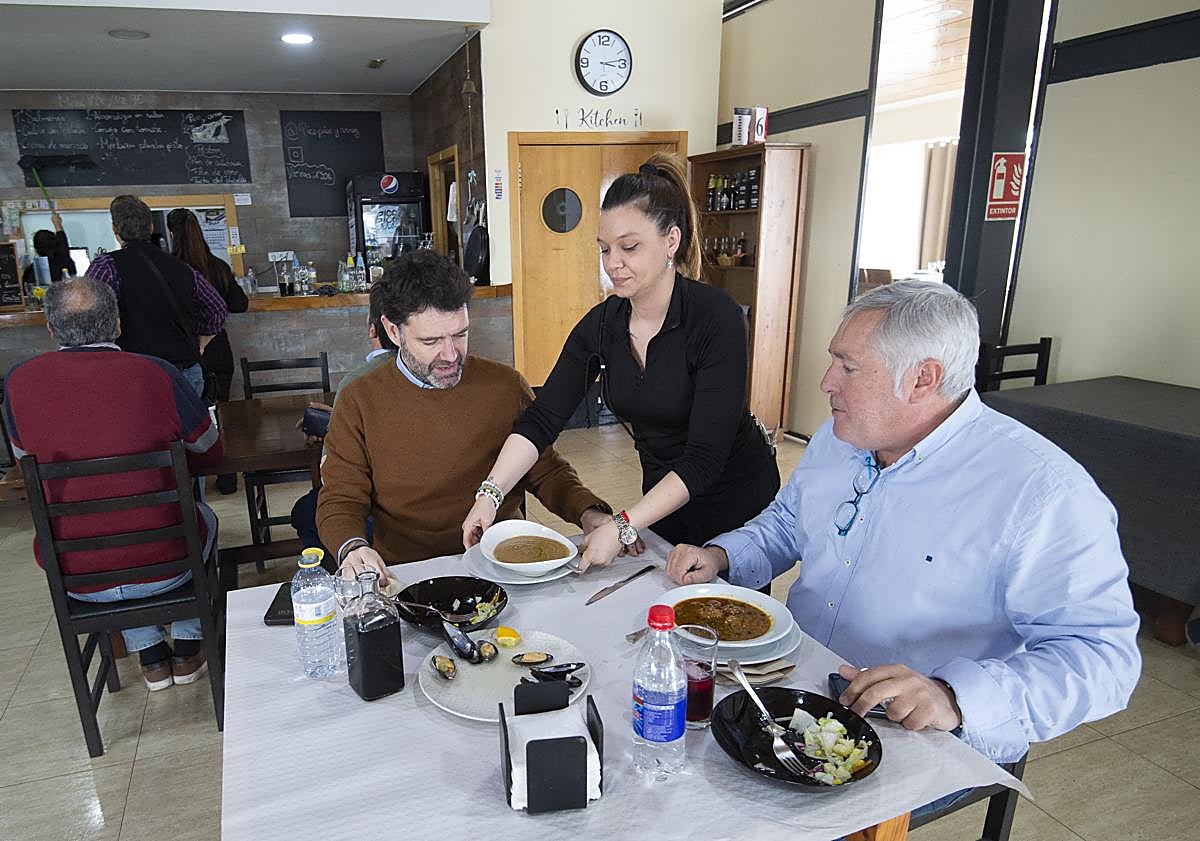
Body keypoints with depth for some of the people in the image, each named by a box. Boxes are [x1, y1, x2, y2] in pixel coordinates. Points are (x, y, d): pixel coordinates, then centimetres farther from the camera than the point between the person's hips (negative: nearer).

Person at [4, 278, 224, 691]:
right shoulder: (156, 373, -14)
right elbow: (211, 451, 1)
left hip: (74, 578, 2)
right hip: (163, 566, -2)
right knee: (203, 517, 32)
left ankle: (152, 659, 37)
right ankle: (187, 652, 35)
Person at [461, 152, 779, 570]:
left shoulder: (716, 318, -26)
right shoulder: (601, 324, -9)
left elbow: (704, 456, -29)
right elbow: (542, 418, -11)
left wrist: (622, 527, -33)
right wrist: (490, 493, -23)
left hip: (737, 500, -4)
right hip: (661, 496, 5)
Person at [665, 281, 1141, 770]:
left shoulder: (1044, 492, -18)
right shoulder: (838, 437, 6)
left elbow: (1103, 656, -20)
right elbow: (785, 524, 20)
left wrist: (954, 698, -35)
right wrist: (721, 556, 1)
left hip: (917, 741, -6)